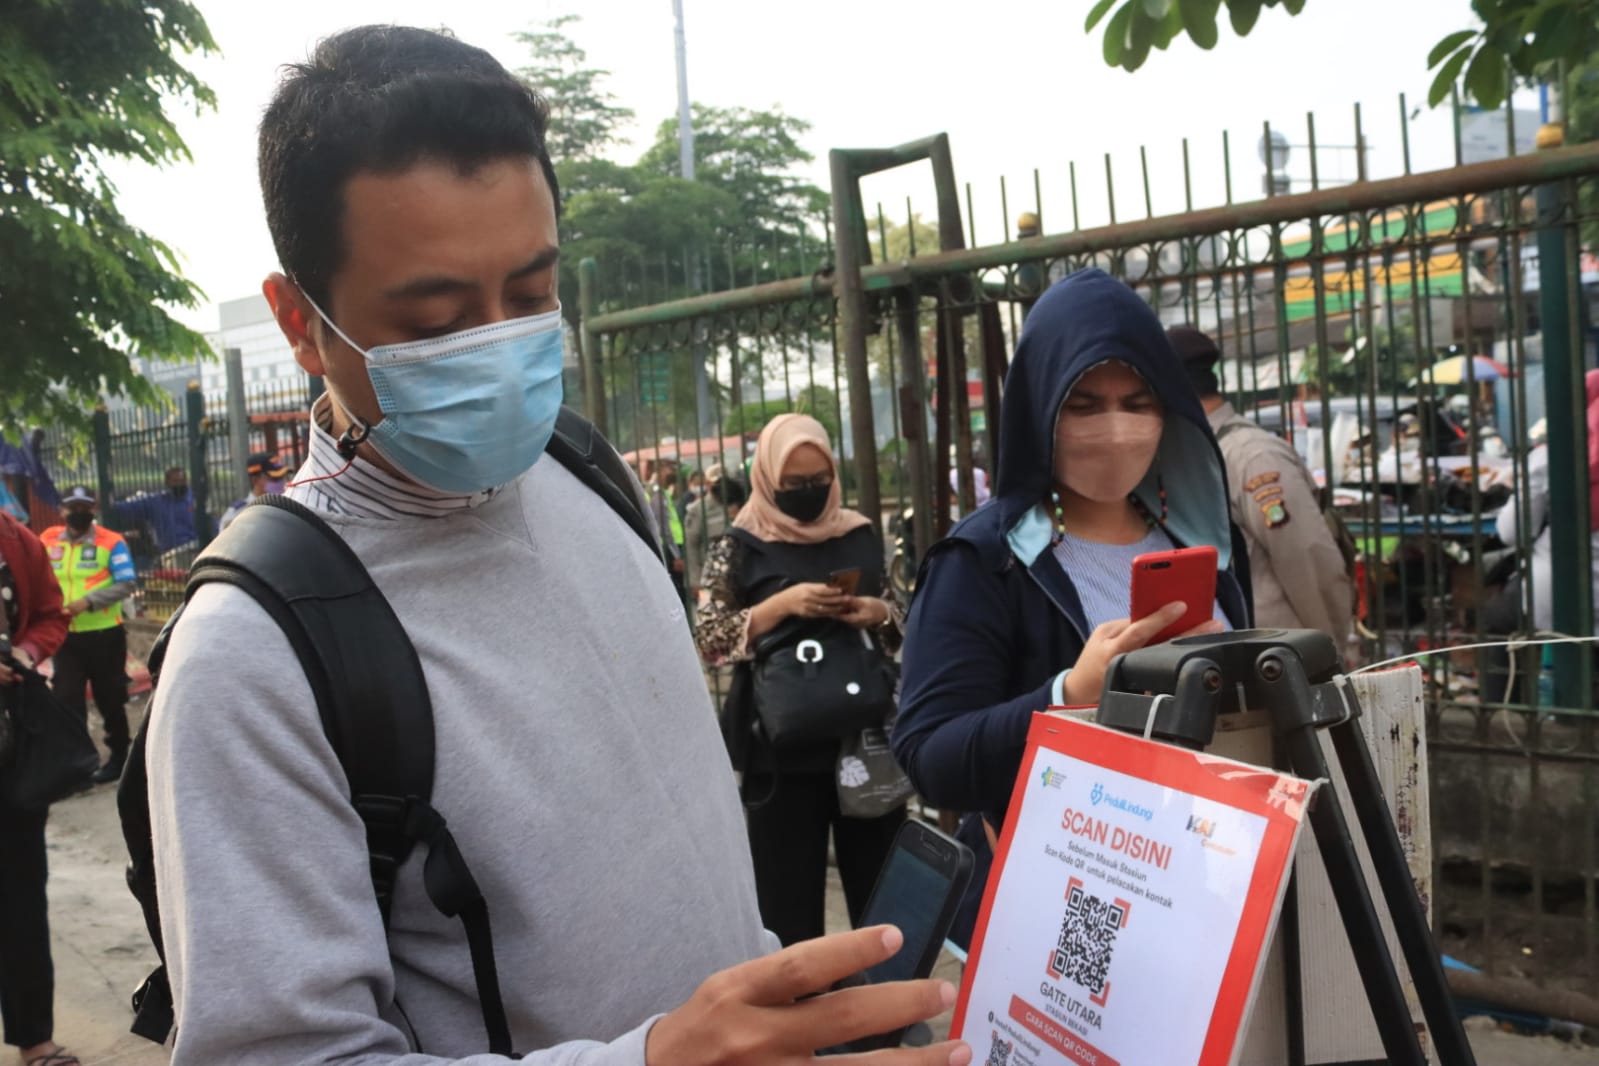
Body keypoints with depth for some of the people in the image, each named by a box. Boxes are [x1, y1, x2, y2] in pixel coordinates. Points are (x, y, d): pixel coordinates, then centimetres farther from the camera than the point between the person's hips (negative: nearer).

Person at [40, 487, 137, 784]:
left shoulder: (111, 542, -8)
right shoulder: (48, 541, 5)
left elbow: (127, 584, -13)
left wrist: (88, 602, -23)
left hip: (104, 634, -3)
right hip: (65, 635, 3)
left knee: (110, 700, 8)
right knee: (66, 700, 3)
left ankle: (118, 757, 22)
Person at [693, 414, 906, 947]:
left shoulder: (860, 536, 8)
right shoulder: (741, 546, -1)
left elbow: (897, 627, 15)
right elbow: (706, 639, -7)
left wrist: (877, 613, -8)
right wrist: (782, 604, -17)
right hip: (782, 749, -3)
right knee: (790, 897, 4)